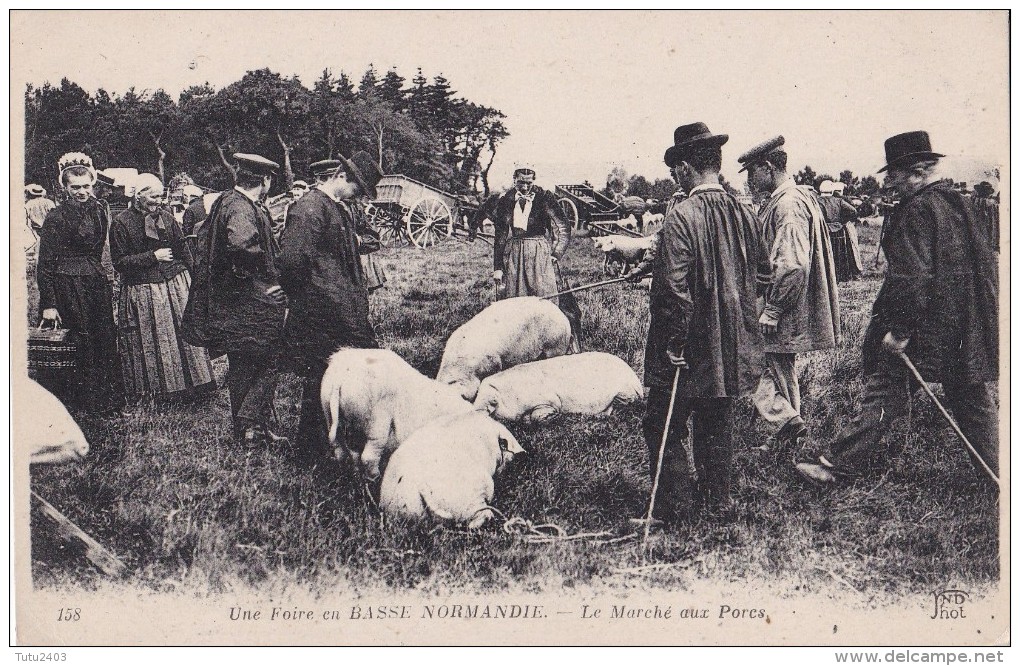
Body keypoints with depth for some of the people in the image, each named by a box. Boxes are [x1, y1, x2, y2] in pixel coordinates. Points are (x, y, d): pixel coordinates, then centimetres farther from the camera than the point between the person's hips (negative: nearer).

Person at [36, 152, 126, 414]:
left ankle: (111, 402, 11)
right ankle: (92, 404, 8)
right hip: (70, 287, -6)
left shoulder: (100, 209, 7)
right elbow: (46, 263, -10)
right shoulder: (56, 218, -10)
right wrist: (48, 304, -13)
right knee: (86, 344, -3)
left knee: (107, 341, 4)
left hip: (97, 282, 6)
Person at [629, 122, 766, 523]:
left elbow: (676, 288, -24)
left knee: (662, 428, 5)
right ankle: (716, 502, 26)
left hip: (689, 348, -7)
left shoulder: (682, 217, -19)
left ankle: (677, 507, 5)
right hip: (732, 348, 7)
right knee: (717, 426, 18)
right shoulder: (744, 214, 3)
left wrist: (674, 343, -14)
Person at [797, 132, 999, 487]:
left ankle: (837, 464, 4)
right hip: (969, 329, 8)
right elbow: (986, 262, 19)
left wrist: (900, 329, -19)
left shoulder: (916, 210, -15)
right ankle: (998, 472, 20)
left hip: (926, 326, -8)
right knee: (972, 399, 14)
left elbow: (910, 275, -22)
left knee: (885, 392, -2)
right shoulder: (958, 203, 12)